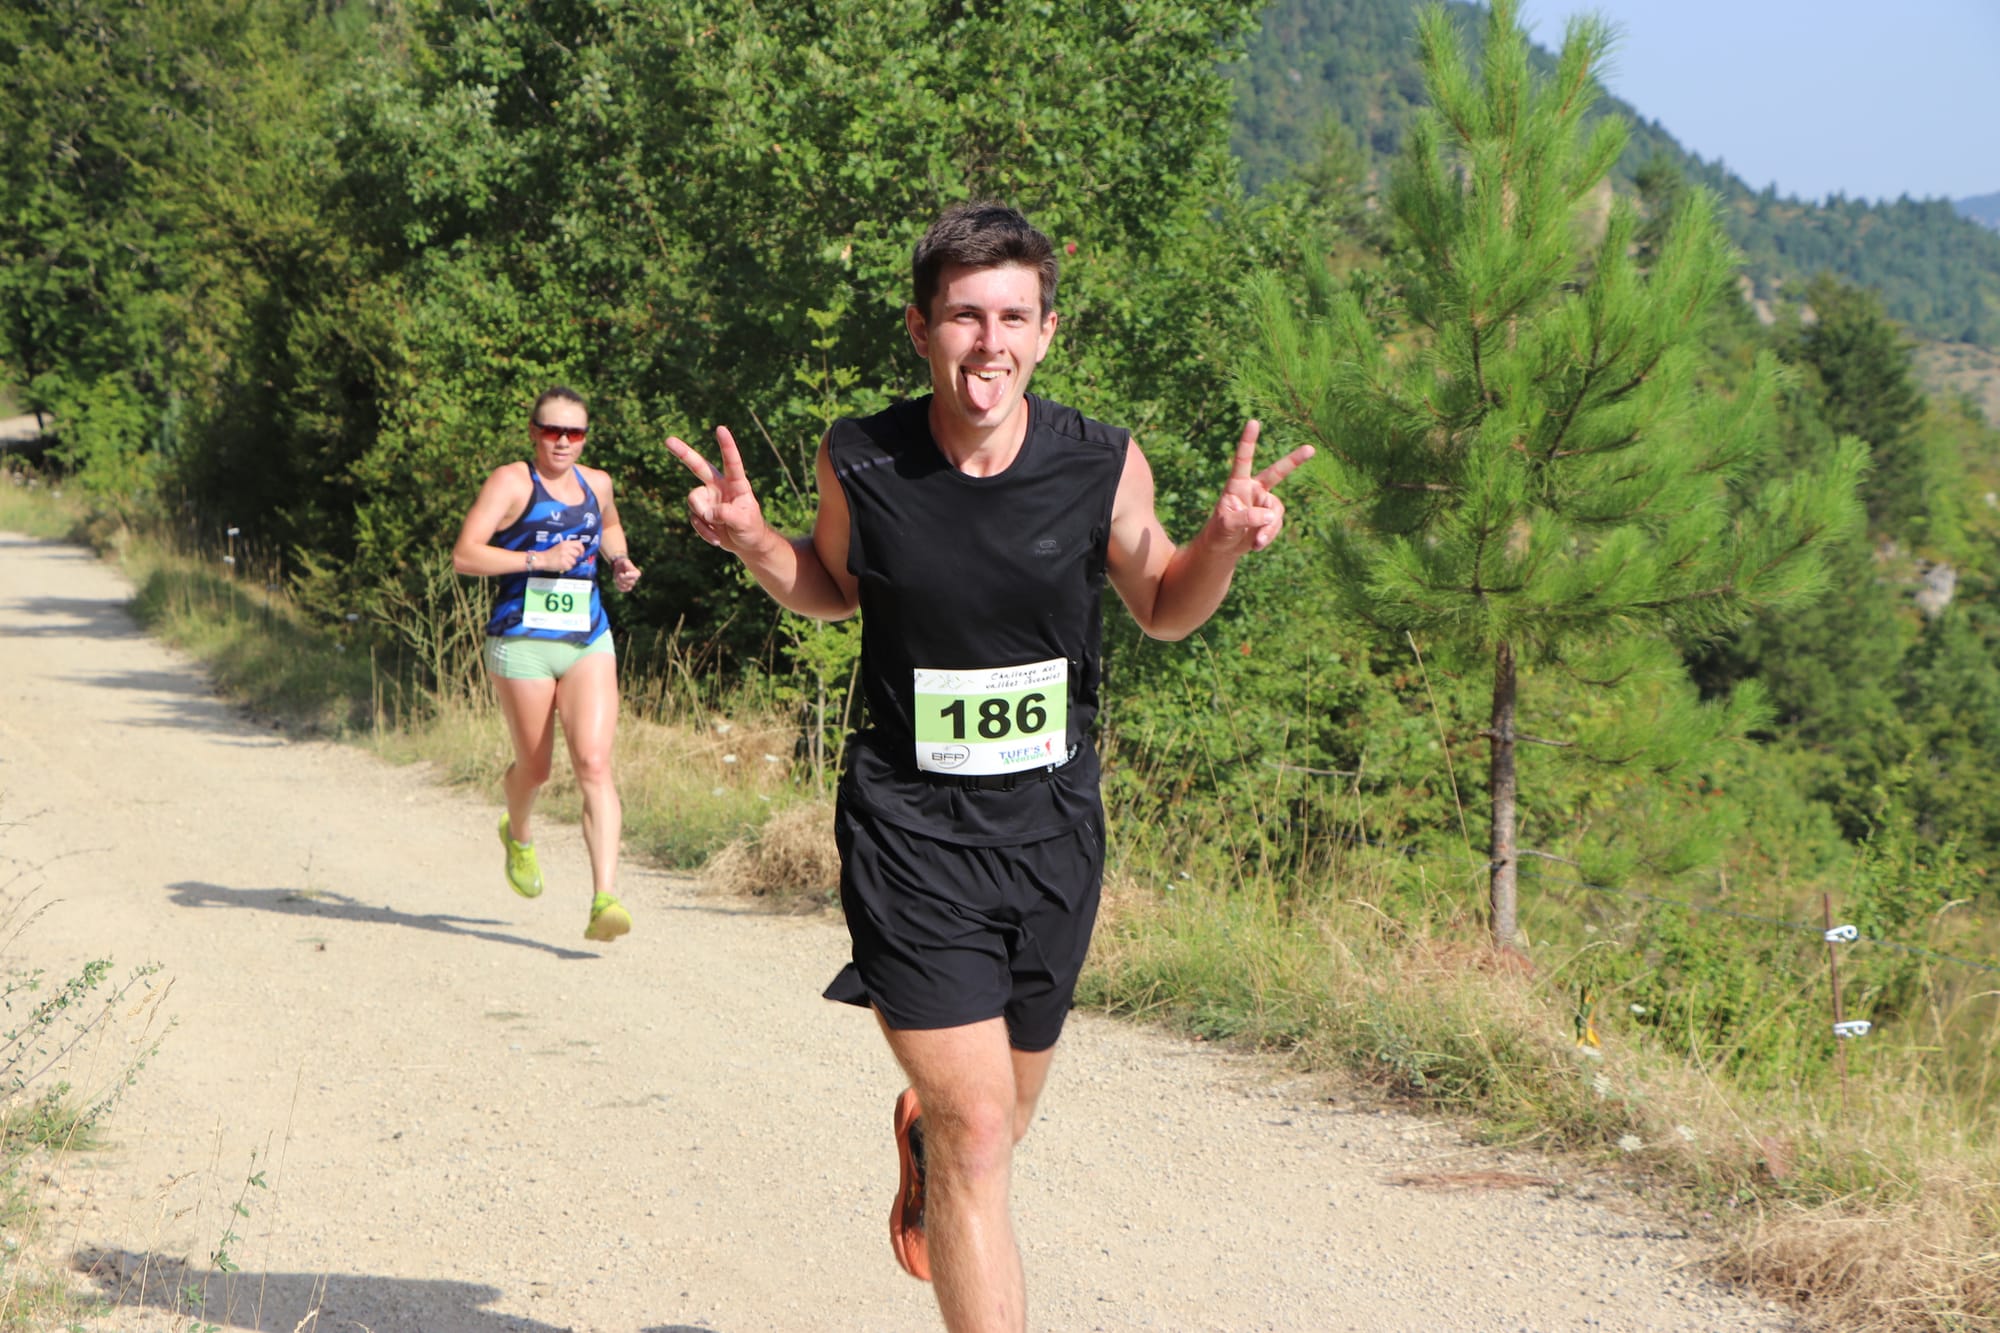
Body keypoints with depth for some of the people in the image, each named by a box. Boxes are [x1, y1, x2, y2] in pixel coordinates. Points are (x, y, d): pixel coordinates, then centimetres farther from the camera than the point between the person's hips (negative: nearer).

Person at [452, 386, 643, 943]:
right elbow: (464, 555, -15)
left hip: (588, 642, 3)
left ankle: (605, 899, -21)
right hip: (523, 642, -3)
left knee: (594, 764, -13)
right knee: (535, 767, 11)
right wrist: (539, 559, -21)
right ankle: (519, 834, 48)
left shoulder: (596, 484, 10)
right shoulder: (512, 481, -6)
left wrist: (619, 561, 13)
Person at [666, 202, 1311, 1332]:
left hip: (1053, 826, 3)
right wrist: (753, 542, -7)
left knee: (1002, 1116, 20)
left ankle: (920, 1131, 57)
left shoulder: (1104, 464, -8)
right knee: (979, 1133, -11)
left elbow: (1163, 609, 9)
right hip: (910, 827, -2)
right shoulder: (858, 463, -9)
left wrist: (1224, 546, -12)